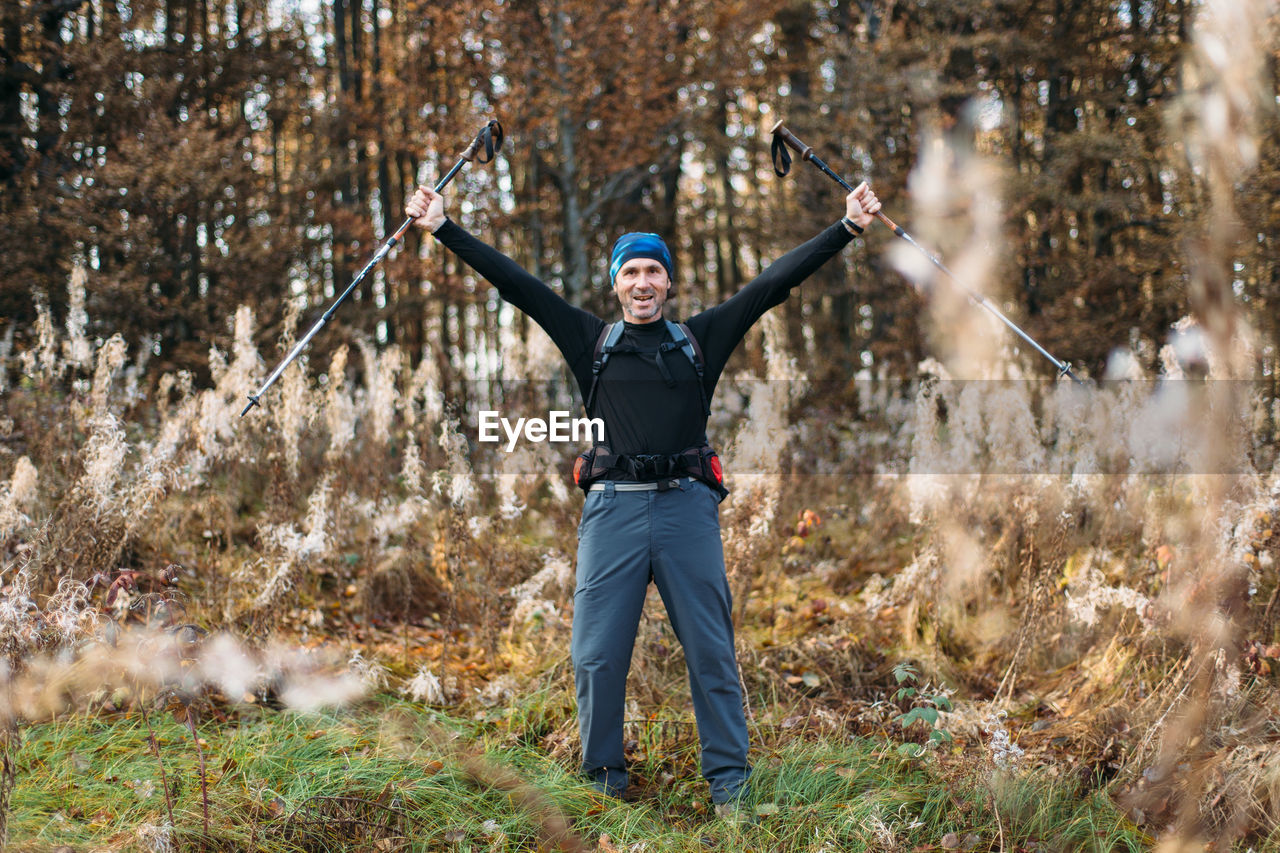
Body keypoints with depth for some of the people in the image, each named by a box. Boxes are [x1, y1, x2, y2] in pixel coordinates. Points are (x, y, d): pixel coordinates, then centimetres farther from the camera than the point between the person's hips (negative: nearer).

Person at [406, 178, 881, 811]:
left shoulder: (701, 340, 12)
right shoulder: (593, 342, 12)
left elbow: (775, 281, 9)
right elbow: (514, 283, 11)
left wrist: (847, 228, 6)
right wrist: (443, 228, 9)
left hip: (688, 504, 0)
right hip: (613, 507, 0)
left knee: (711, 649, 3)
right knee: (597, 653, 2)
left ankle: (728, 776, 13)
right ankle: (602, 775, 17)